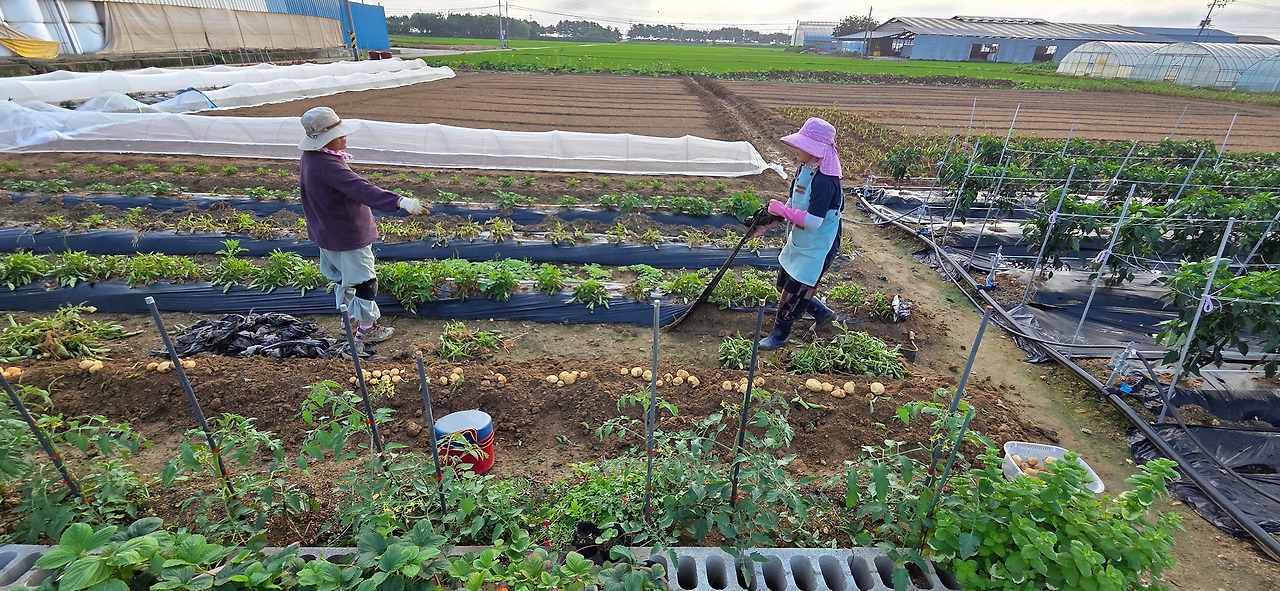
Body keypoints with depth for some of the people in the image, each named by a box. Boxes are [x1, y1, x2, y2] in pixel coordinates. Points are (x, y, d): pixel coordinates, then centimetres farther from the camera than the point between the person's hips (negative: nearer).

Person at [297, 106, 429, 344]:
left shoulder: (310, 156, 0)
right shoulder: (327, 165, -32)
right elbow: (361, 189, -46)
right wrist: (400, 202, -56)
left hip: (327, 233, 10)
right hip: (347, 236, -10)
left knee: (344, 278, 26)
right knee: (364, 280, 7)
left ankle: (350, 318, 44)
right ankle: (366, 329, 20)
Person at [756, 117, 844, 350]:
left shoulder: (824, 181, -28)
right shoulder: (804, 170, 1)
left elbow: (813, 221, -34)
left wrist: (783, 210, -25)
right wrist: (772, 217, -1)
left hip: (816, 248, -10)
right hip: (798, 242, 10)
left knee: (793, 293, 2)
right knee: (785, 285, 22)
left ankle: (779, 335, 25)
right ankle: (823, 313, 40)